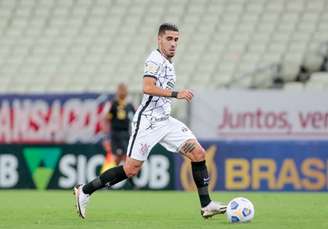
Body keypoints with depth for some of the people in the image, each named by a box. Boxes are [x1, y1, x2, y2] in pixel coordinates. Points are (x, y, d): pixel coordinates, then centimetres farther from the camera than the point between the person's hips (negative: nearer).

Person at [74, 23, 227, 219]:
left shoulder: (168, 63, 18)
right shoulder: (155, 59, -11)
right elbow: (148, 87, -27)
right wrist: (175, 94, -29)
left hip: (165, 120, 9)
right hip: (148, 121, -9)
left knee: (198, 154, -5)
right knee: (131, 169, -9)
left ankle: (206, 205, -2)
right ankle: (84, 191, 6)